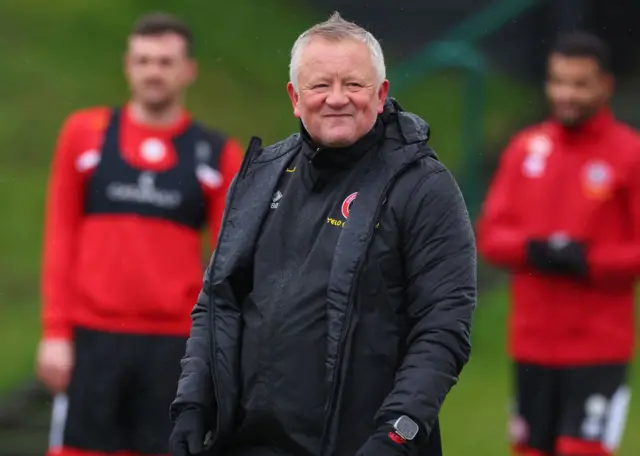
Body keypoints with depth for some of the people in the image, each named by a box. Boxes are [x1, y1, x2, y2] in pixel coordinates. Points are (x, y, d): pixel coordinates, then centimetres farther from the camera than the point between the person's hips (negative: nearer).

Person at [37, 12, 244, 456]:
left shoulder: (218, 155, 5)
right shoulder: (85, 133, 7)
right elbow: (61, 237, 7)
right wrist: (55, 331, 0)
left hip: (175, 343, 0)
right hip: (91, 337, 0)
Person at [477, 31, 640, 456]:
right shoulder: (526, 149, 8)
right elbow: (491, 233, 7)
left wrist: (589, 261, -20)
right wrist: (530, 249, -12)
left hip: (599, 348, -5)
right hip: (532, 344, 5)